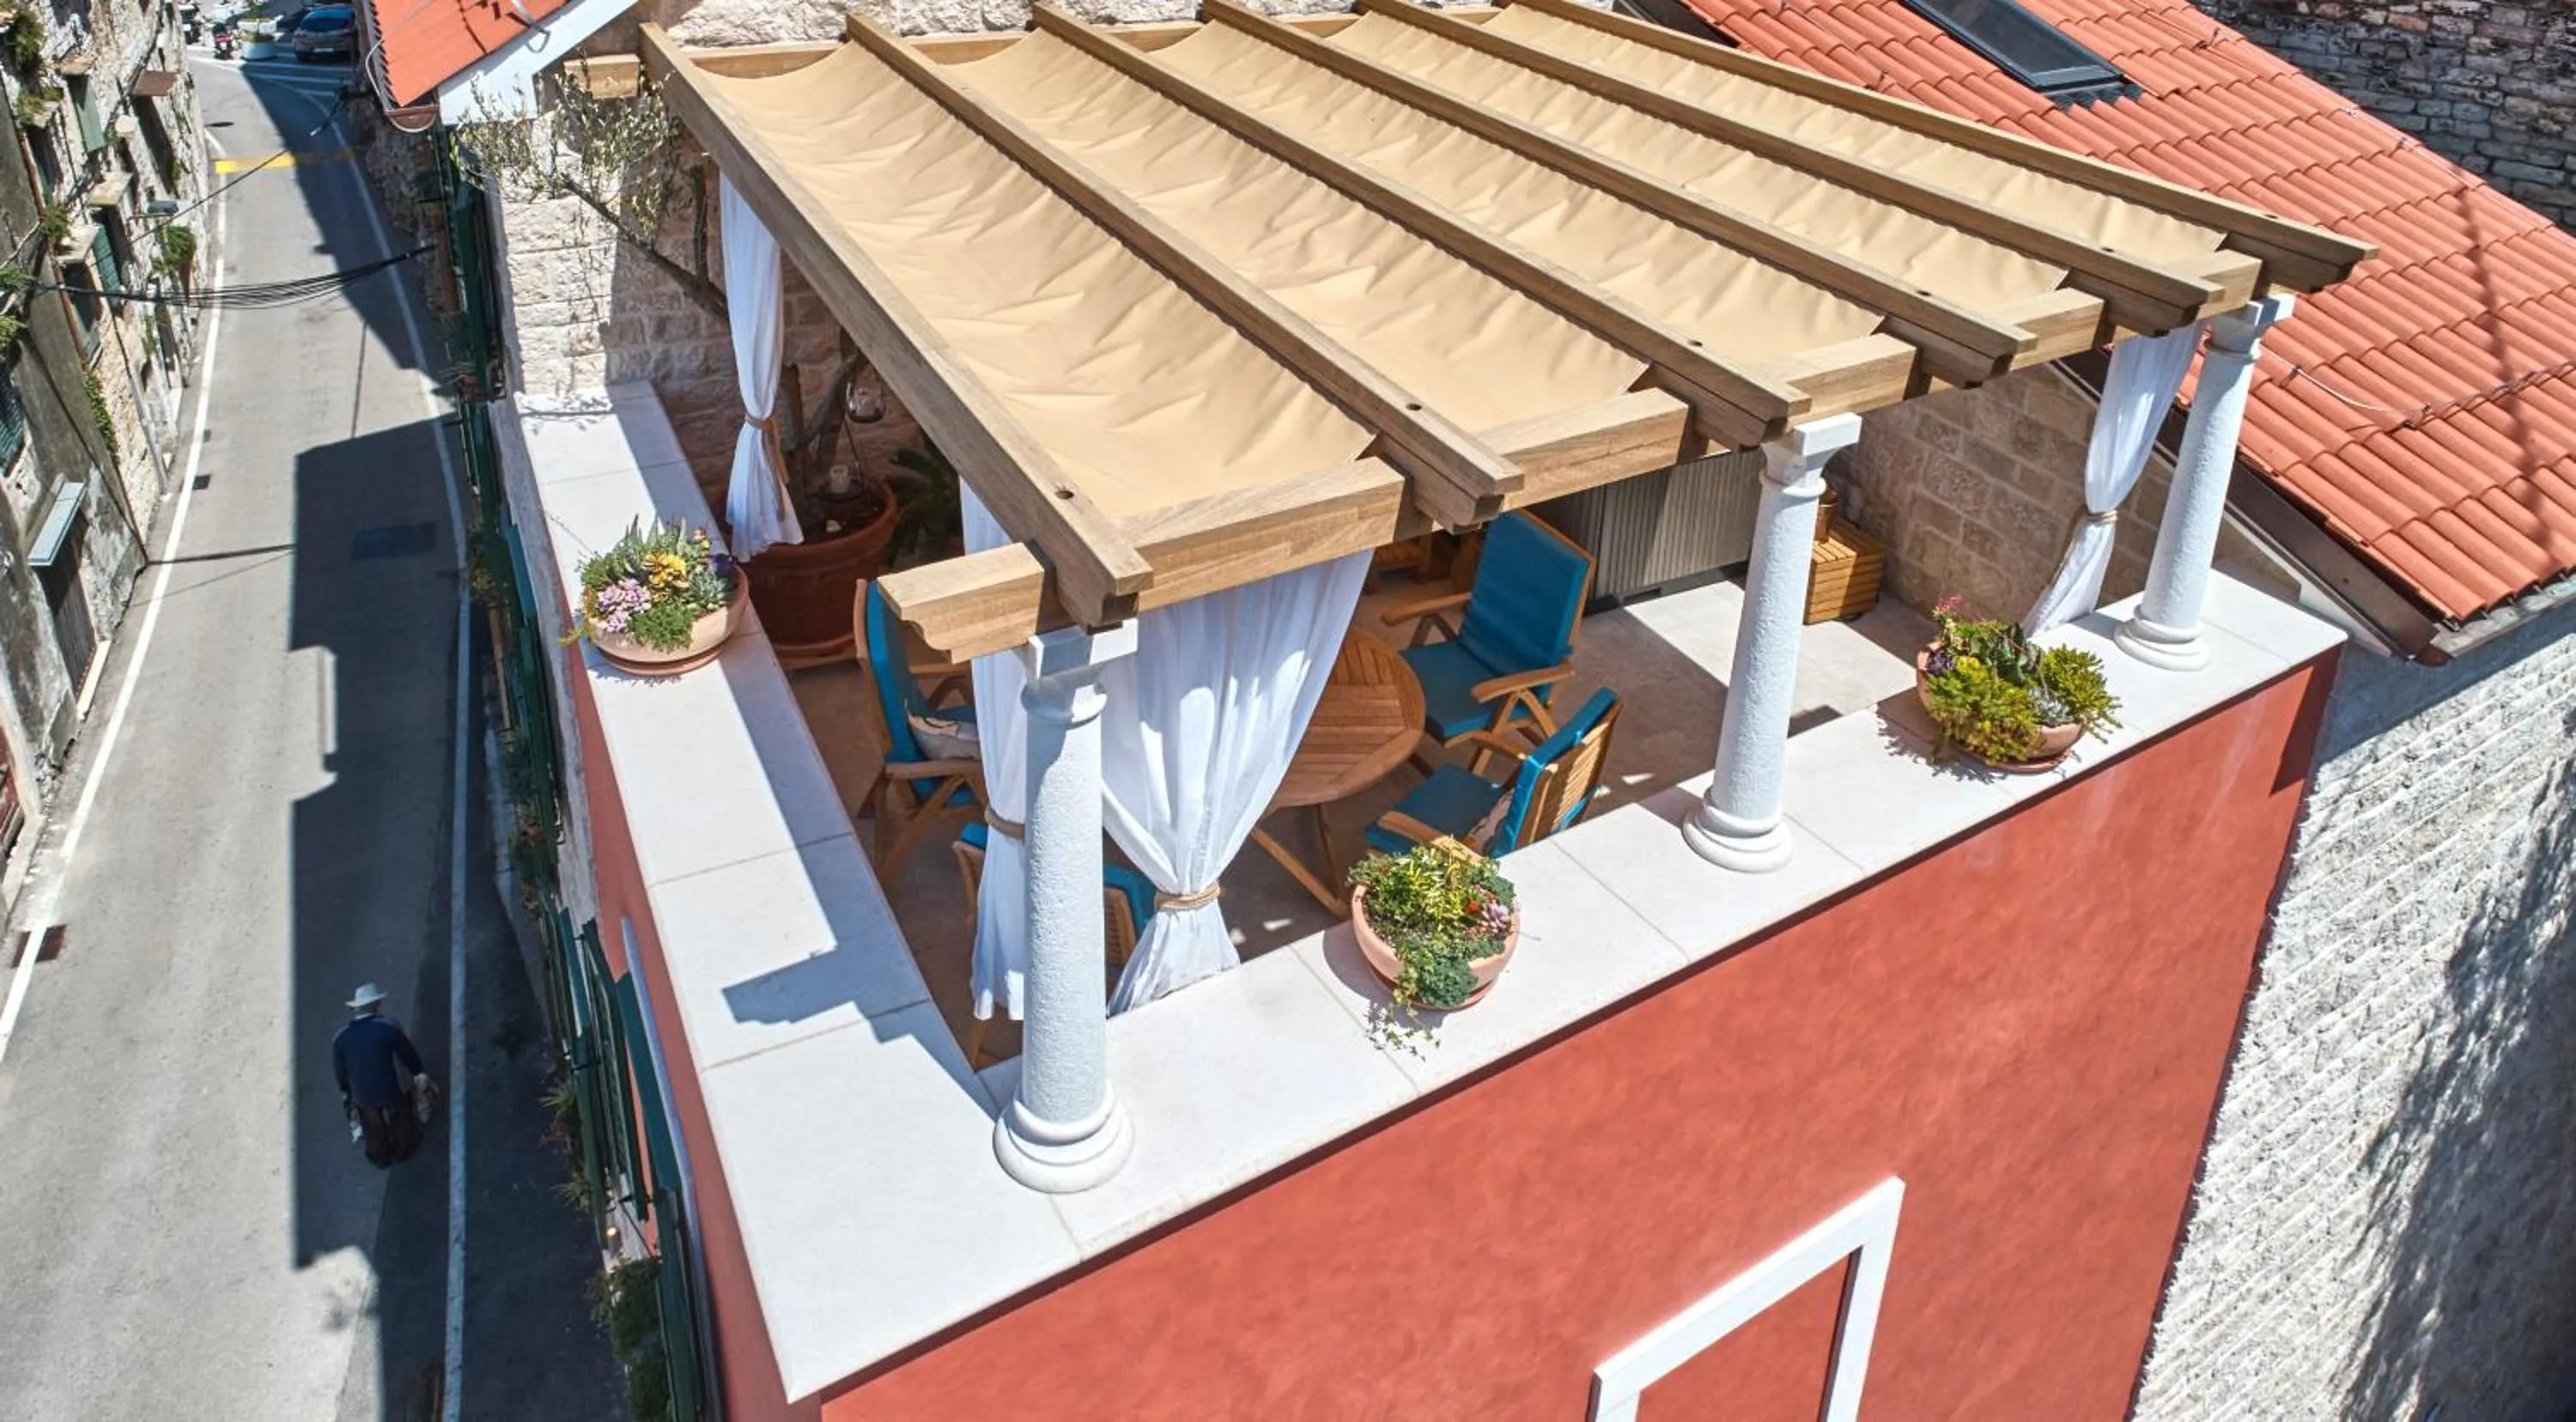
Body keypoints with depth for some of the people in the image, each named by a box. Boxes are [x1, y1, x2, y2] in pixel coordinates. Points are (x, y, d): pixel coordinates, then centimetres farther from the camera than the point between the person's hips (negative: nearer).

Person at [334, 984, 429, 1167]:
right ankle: (402, 1151, 52)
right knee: (401, 1124, 28)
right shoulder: (390, 1027, -26)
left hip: (363, 1095, 3)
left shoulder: (341, 1037, -16)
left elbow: (340, 1072, -3)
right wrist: (418, 1073, 6)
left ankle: (379, 1157, 54)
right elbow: (410, 1056, -14)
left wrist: (348, 1093, 15)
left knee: (374, 1130, 30)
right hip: (395, 1091, -2)